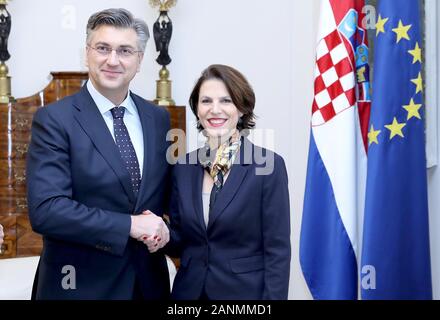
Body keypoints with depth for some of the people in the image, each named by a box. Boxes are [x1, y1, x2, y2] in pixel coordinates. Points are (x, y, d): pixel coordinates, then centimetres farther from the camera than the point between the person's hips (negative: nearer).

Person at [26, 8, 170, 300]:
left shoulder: (159, 118, 4)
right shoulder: (54, 120, -11)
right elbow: (45, 209, -20)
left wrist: (162, 227, -7)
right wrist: (130, 225, -21)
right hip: (81, 284, -4)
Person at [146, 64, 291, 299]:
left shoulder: (268, 165, -12)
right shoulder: (183, 167, 1)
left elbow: (277, 251, -12)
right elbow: (182, 241, 7)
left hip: (245, 291, -4)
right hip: (189, 290, 4)